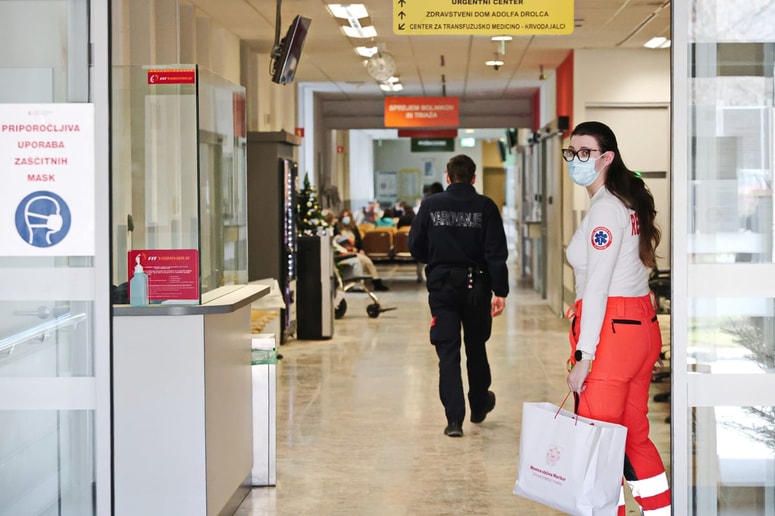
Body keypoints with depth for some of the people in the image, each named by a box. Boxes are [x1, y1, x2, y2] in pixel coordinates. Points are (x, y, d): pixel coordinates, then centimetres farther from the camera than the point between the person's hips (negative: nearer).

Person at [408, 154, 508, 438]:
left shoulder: (431, 205, -2)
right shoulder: (485, 207, -5)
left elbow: (415, 245, 2)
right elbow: (496, 252, -10)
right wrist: (500, 291, -9)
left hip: (441, 285, 0)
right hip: (475, 286, 0)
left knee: (448, 352, 2)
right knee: (476, 348, 18)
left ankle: (454, 419, -5)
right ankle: (479, 406, 35)